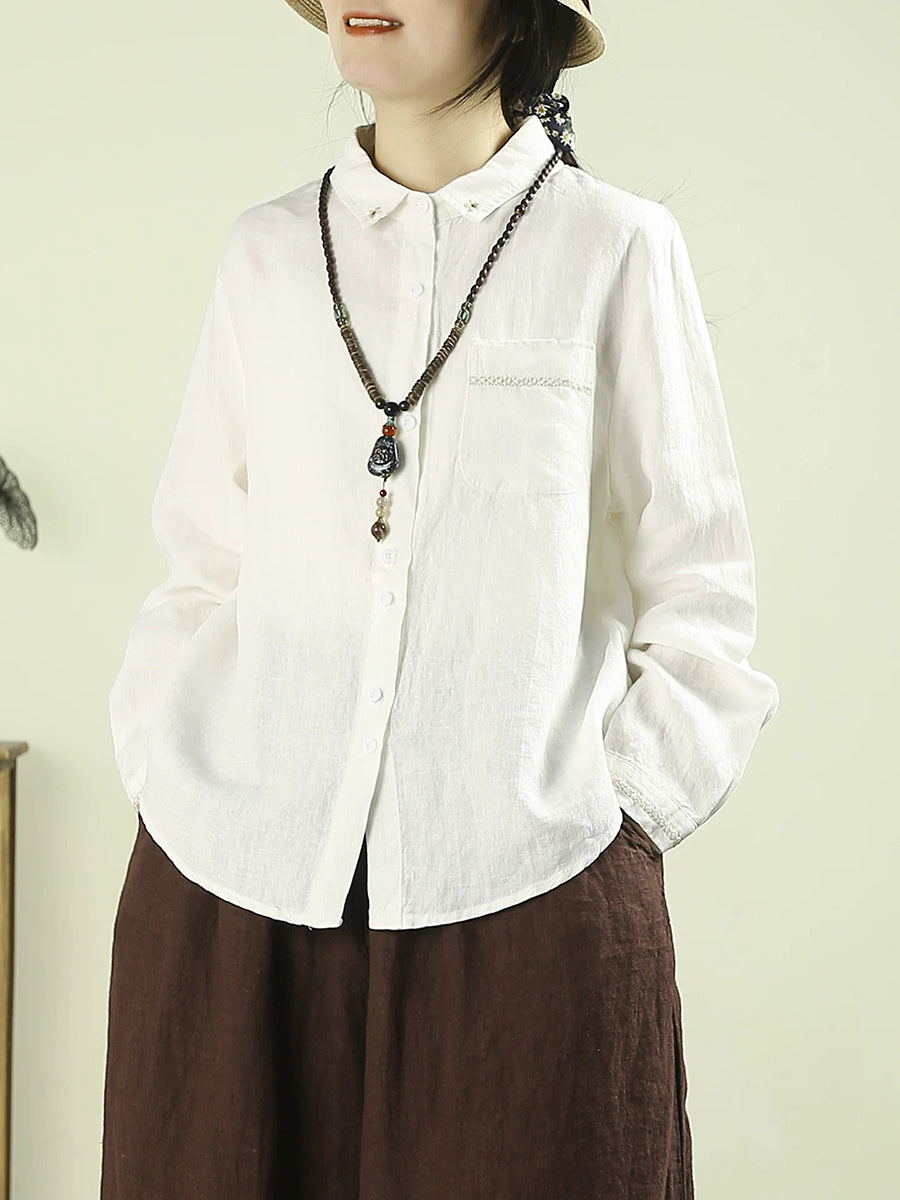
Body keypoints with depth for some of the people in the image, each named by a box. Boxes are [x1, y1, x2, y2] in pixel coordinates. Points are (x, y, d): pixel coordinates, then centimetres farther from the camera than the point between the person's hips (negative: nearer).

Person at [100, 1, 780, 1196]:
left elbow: (698, 594, 3)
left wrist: (615, 816, -4)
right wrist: (169, 782, 3)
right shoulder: (269, 253, 9)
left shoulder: (616, 248, 1)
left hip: (523, 905, -2)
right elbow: (204, 573, 13)